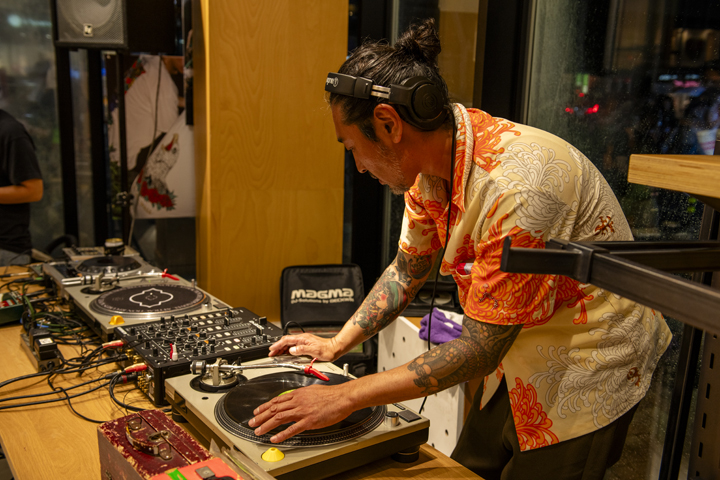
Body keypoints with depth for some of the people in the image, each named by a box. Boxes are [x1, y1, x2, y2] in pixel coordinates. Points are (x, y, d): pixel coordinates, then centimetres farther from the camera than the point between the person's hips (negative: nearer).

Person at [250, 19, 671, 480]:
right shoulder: (433, 160, -7)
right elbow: (407, 270, 8)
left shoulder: (516, 187, -34)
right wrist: (336, 344, 5)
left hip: (588, 366, -7)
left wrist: (346, 398, -24)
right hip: (521, 349, 7)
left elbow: (479, 350, -28)